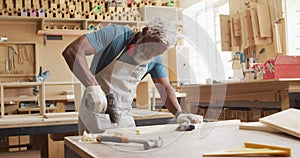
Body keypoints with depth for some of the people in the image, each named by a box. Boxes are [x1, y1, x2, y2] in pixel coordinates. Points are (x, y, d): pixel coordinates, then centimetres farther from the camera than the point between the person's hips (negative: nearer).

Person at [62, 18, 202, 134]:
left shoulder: (155, 59, 0)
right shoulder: (116, 35, -19)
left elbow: (166, 88, 2)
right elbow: (72, 50, -28)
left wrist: (179, 114, -16)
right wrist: (92, 86, -39)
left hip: (125, 118, 5)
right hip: (96, 113, -5)